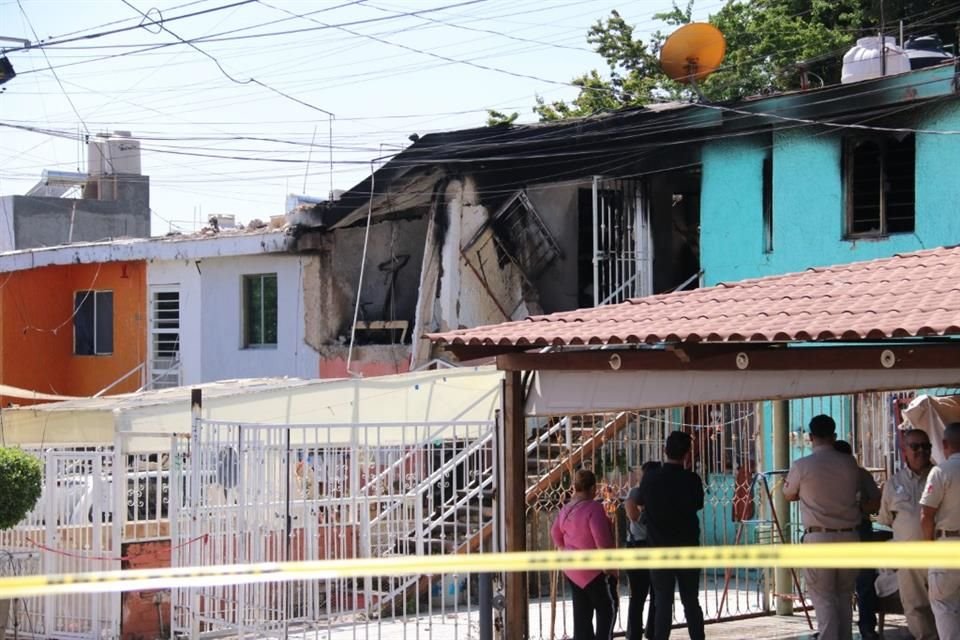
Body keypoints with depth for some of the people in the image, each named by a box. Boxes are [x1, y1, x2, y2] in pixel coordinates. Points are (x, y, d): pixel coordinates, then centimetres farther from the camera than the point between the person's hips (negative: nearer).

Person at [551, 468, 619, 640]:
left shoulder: (566, 510, 6)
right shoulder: (593, 508, -19)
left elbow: (556, 535, 17)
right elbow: (602, 540, -23)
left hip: (573, 569, 8)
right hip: (594, 569, -8)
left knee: (582, 613, 12)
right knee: (608, 609, 4)